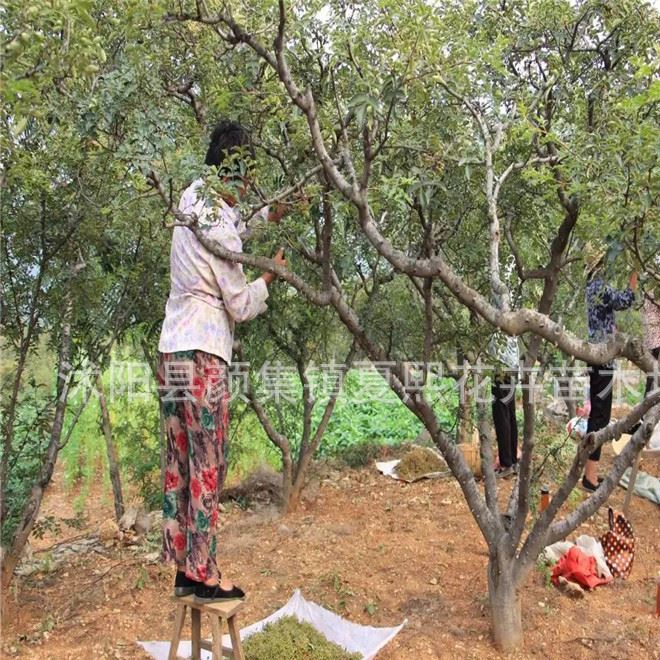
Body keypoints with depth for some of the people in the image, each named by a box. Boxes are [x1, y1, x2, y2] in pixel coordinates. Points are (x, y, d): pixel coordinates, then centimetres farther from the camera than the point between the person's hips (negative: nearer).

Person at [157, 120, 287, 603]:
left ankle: (183, 569, 21)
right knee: (207, 468, -1)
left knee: (180, 465, 11)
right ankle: (205, 576, 9)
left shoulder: (194, 205, 10)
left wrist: (275, 215, 24)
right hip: (203, 356, -9)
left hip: (172, 351, 9)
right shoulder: (218, 227, -15)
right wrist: (271, 275, 7)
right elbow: (242, 306, -8)